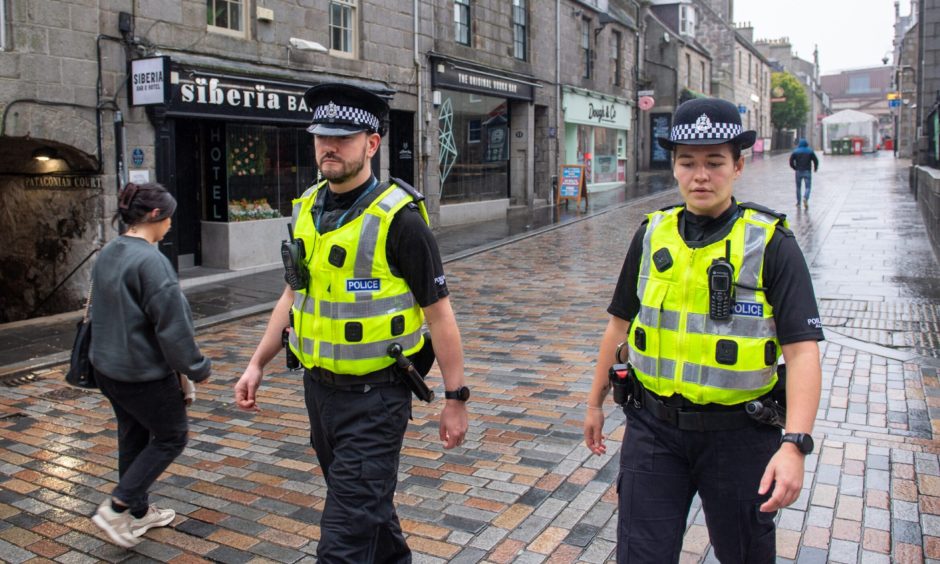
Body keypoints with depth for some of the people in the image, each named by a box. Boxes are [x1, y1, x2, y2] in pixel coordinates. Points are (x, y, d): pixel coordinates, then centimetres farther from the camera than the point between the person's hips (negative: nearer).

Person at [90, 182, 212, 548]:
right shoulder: (150, 260, -23)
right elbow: (172, 324, -22)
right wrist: (197, 368, -11)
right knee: (171, 436, 9)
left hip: (107, 367, 9)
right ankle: (117, 508, 6)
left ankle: (138, 511, 33)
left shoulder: (107, 254, 6)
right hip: (144, 373, -9)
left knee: (133, 436, 20)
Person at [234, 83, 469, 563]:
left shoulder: (398, 217, -16)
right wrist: (257, 365, 12)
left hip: (374, 395, -7)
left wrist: (455, 398, -10)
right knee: (368, 503, 24)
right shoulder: (308, 209, 4)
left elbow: (438, 312, -12)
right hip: (318, 386, 7)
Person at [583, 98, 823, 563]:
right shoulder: (652, 235, 2)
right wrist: (595, 402, 16)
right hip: (653, 425, 2)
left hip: (738, 433, -2)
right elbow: (620, 324, 11)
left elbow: (802, 349, -15)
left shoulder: (771, 242, -9)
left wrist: (794, 444, -26)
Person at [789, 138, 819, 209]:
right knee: (808, 187, 0)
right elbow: (816, 161, -1)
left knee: (798, 187, 12)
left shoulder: (795, 152, 4)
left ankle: (798, 203, 14)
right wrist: (815, 168, 16)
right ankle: (805, 198, -28)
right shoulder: (810, 151, 3)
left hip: (798, 172, 1)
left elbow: (791, 162, -1)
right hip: (807, 171, -1)